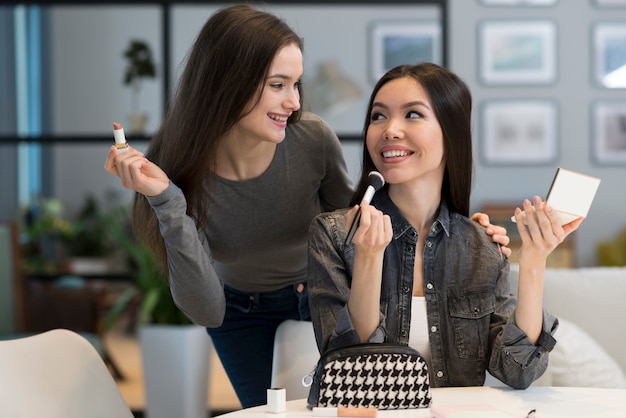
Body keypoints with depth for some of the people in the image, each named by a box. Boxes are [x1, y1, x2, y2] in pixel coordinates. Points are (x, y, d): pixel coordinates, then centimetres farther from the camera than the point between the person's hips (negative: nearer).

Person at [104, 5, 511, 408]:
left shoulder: (313, 139, -28)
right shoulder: (176, 170, -29)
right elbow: (208, 311, -32)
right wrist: (167, 201, -41)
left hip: (319, 296, 1)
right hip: (241, 311, -1)